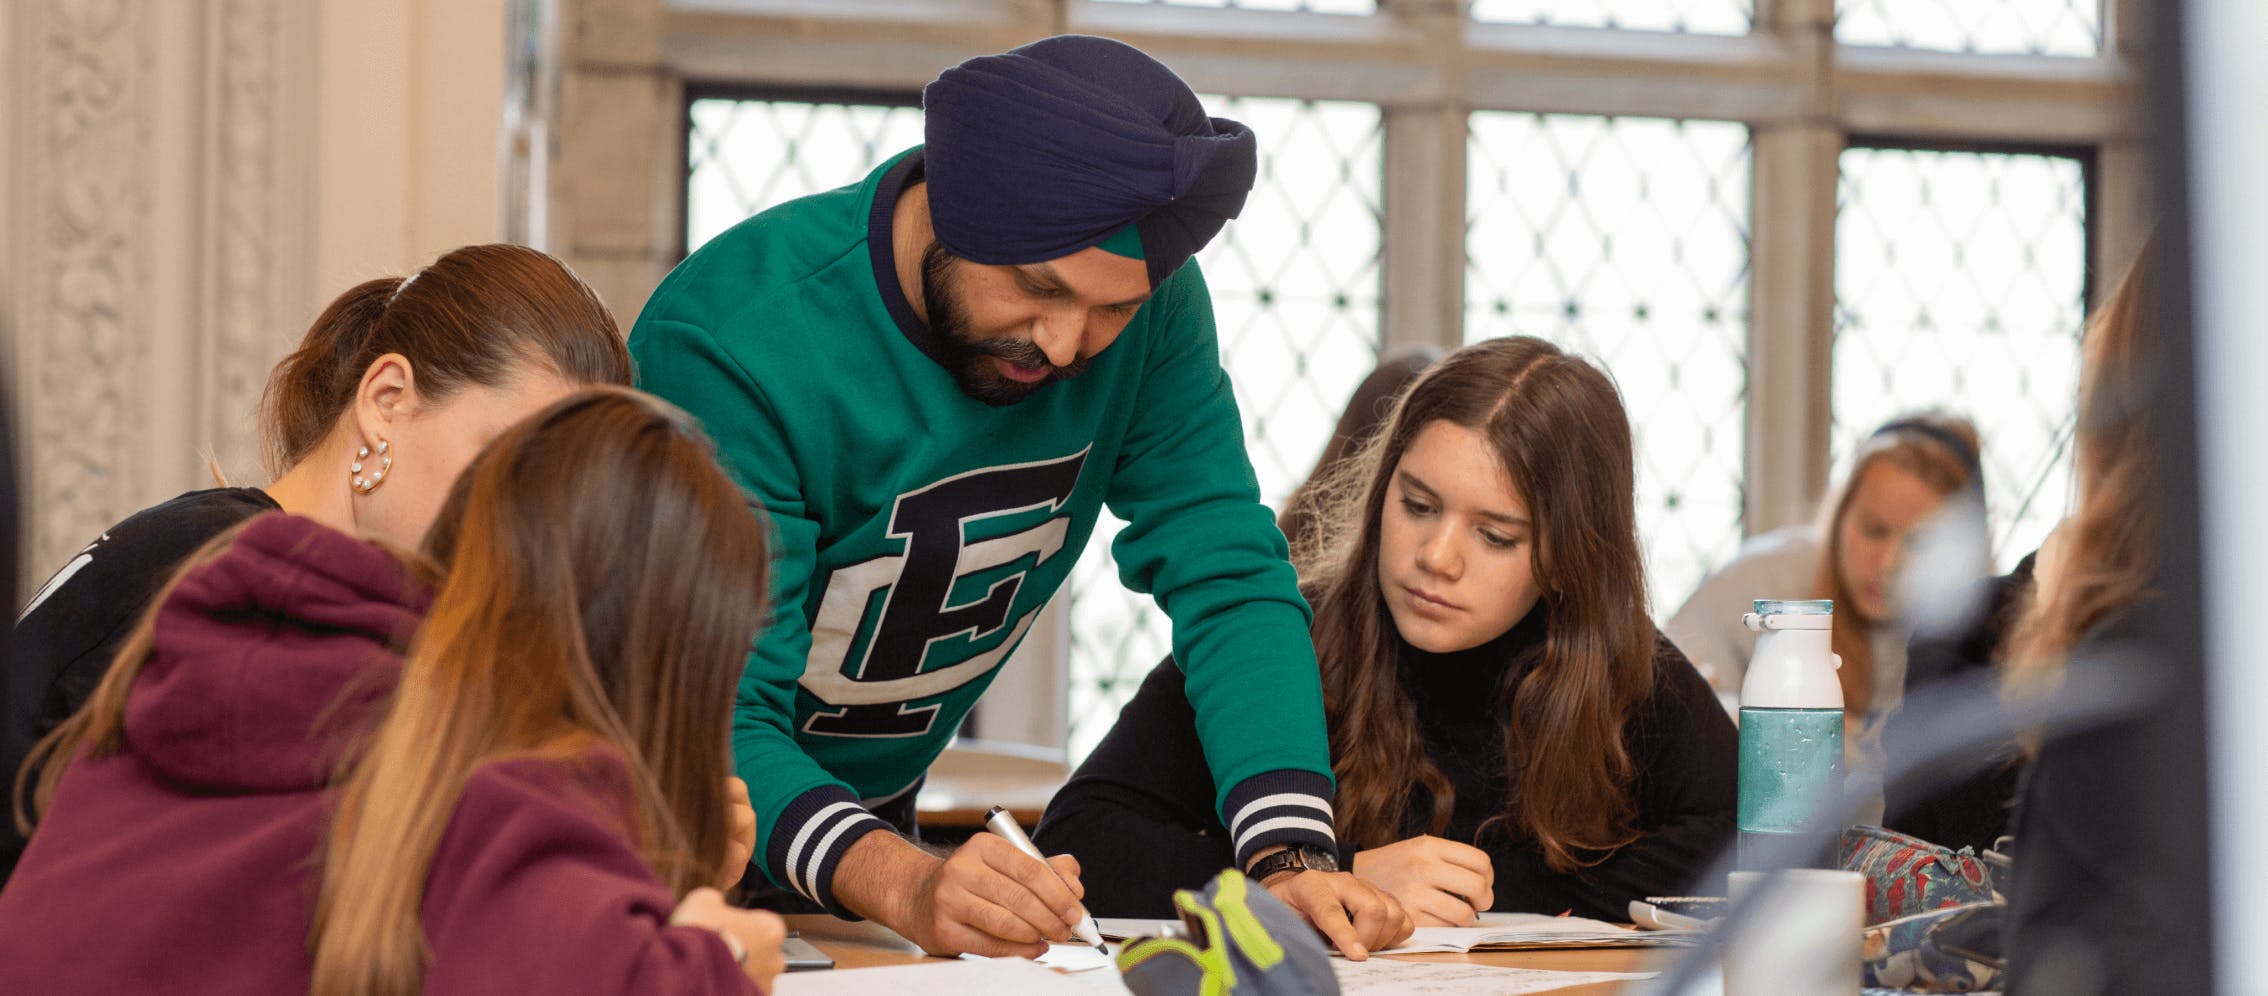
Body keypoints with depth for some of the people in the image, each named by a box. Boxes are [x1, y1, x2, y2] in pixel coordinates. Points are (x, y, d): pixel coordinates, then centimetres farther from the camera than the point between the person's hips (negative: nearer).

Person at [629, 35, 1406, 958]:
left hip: (881, 811, 4)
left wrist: (1291, 855, -29)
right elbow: (718, 719, -29)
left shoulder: (1147, 305, -11)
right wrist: (900, 884, -47)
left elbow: (1227, 576, -13)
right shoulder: (729, 345, -27)